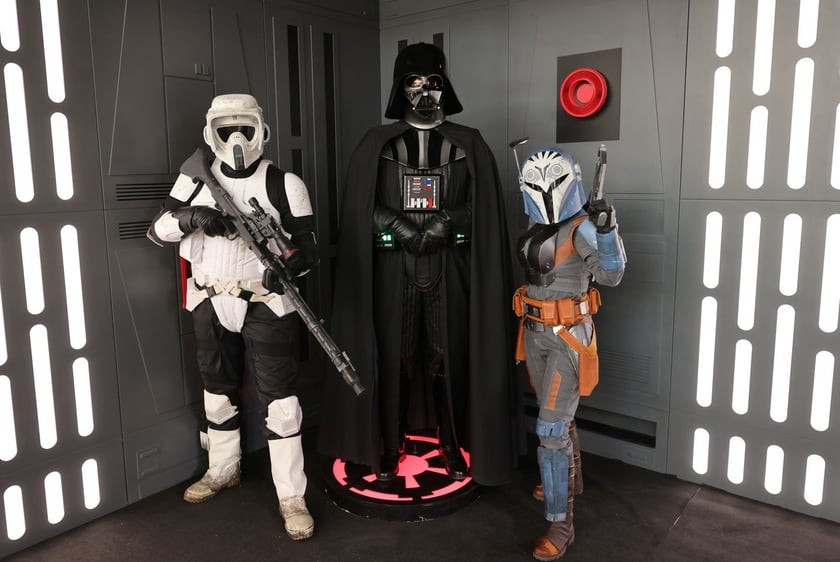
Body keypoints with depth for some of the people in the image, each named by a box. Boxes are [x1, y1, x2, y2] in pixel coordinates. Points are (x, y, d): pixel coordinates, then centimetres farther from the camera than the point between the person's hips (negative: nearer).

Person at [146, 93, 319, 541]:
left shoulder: (283, 184, -7)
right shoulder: (196, 180, 4)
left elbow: (308, 248, -8)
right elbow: (158, 230, -1)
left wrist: (289, 266, -31)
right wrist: (194, 216, -22)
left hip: (265, 305, -4)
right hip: (210, 305, 5)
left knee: (278, 398, -2)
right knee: (217, 392, 19)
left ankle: (291, 497, 10)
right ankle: (222, 470, 41)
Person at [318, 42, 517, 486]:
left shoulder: (469, 145, 7)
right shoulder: (376, 144, 6)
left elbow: (484, 212, 2)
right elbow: (360, 210, 2)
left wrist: (445, 224, -14)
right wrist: (404, 229, -11)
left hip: (450, 271, 0)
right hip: (393, 271, 0)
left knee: (449, 358, 5)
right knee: (393, 357, 5)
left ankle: (453, 443, 22)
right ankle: (390, 445, 21)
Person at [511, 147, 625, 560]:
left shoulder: (582, 228, -17)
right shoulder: (536, 226, 5)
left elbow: (611, 275, -30)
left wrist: (607, 230, -43)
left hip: (568, 335, -7)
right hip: (535, 331, 8)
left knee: (551, 428, -8)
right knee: (556, 412, 23)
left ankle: (560, 523, 4)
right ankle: (566, 477, 45)